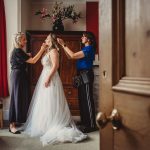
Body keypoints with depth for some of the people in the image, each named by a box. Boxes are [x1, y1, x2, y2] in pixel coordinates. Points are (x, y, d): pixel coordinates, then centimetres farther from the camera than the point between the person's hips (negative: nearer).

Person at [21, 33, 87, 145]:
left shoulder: (53, 51, -10)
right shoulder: (48, 51, 18)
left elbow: (55, 66, -20)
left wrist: (48, 78, -23)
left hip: (50, 78, -10)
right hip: (45, 77, 10)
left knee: (50, 103, -6)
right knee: (45, 103, 13)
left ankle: (53, 127, 2)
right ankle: (45, 125, 23)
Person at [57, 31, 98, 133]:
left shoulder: (89, 49, -11)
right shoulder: (85, 49, 18)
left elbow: (73, 56, -19)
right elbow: (70, 57, 16)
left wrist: (63, 45, -11)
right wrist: (63, 45, 9)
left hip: (86, 75, -10)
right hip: (82, 75, 10)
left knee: (87, 99, -7)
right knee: (82, 99, 13)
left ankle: (91, 125, -1)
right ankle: (85, 122, 23)